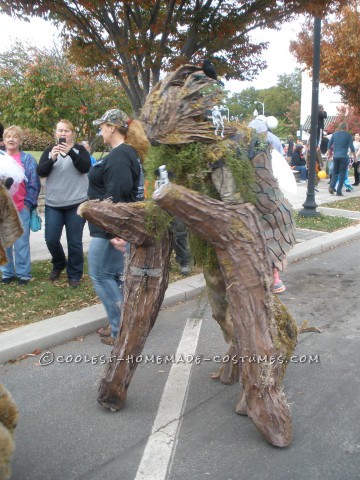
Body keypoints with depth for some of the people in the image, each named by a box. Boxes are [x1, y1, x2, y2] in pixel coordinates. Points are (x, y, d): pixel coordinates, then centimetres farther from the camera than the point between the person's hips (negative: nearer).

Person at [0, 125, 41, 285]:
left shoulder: (28, 159, 2)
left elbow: (34, 184, 0)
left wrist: (28, 203, -6)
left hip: (21, 208, -3)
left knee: (21, 243, 1)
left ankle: (23, 274, 11)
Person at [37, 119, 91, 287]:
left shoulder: (80, 150, 3)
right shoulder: (49, 151, 9)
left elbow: (86, 167, -15)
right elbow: (40, 171, -4)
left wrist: (71, 152, -29)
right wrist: (52, 159, -22)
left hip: (76, 203, -2)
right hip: (53, 204, 3)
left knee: (74, 242, 1)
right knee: (51, 239, 3)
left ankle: (74, 275, 15)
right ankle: (59, 264, 31)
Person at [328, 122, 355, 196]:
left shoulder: (335, 134, 8)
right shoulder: (348, 135, -1)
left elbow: (329, 144, 10)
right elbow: (351, 147, -4)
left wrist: (329, 153, 22)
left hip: (335, 156, 3)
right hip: (344, 156, -3)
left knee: (335, 172, 14)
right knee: (342, 174, 1)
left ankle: (331, 186, -8)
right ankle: (339, 191, -3)